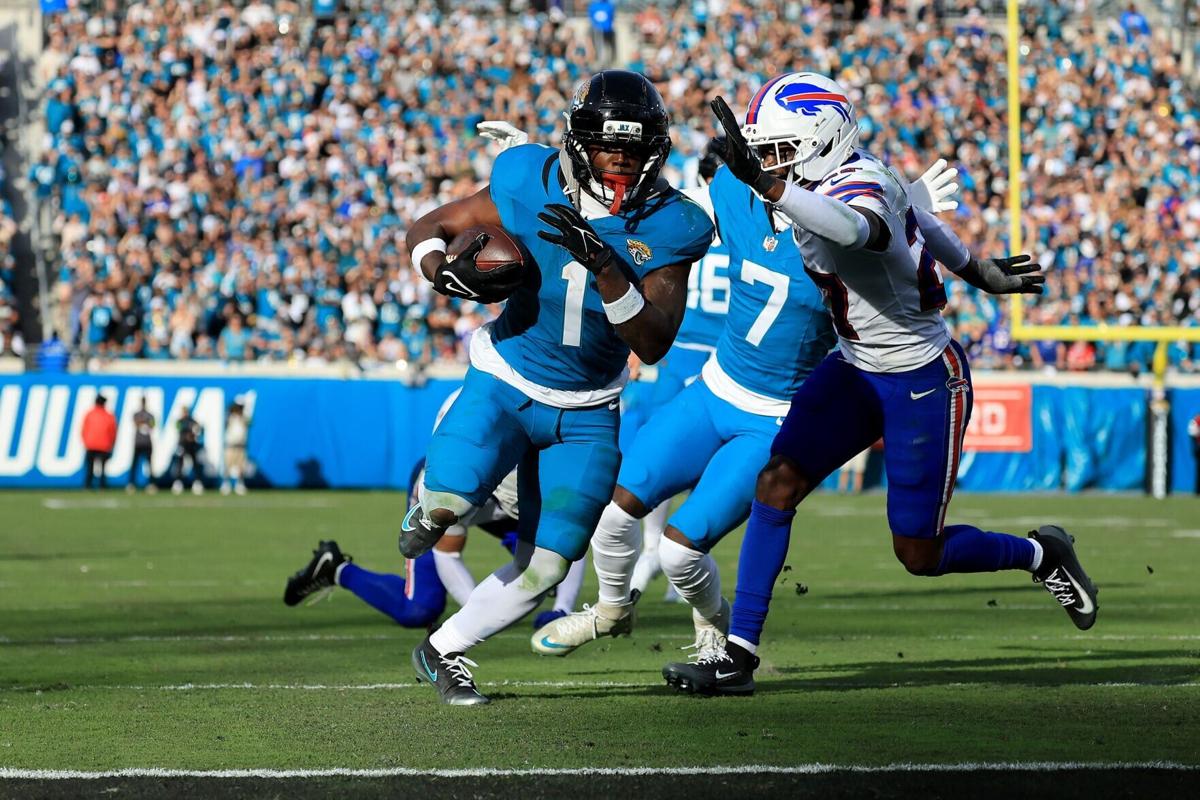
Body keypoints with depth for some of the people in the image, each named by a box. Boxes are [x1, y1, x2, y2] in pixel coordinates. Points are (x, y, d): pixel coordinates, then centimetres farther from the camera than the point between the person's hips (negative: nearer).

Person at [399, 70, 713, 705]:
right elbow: (427, 228, -1)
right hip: (505, 383, -2)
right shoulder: (530, 188, -15)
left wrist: (604, 266, -35)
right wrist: (445, 272, -24)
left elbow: (654, 345, -21)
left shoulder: (667, 228, -14)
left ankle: (445, 650, 25)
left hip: (585, 414, 2)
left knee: (544, 569, 1)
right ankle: (428, 503, 13)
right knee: (448, 505, -26)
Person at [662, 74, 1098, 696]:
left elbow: (854, 230, -55)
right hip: (856, 370, 8)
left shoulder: (859, 187, -27)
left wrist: (764, 183, -67)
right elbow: (912, 216, 17)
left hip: (924, 381, -8)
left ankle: (1042, 555, 31)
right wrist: (980, 272, 34)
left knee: (920, 555, 3)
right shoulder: (829, 185, 0)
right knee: (777, 484, -9)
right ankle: (738, 653, -6)